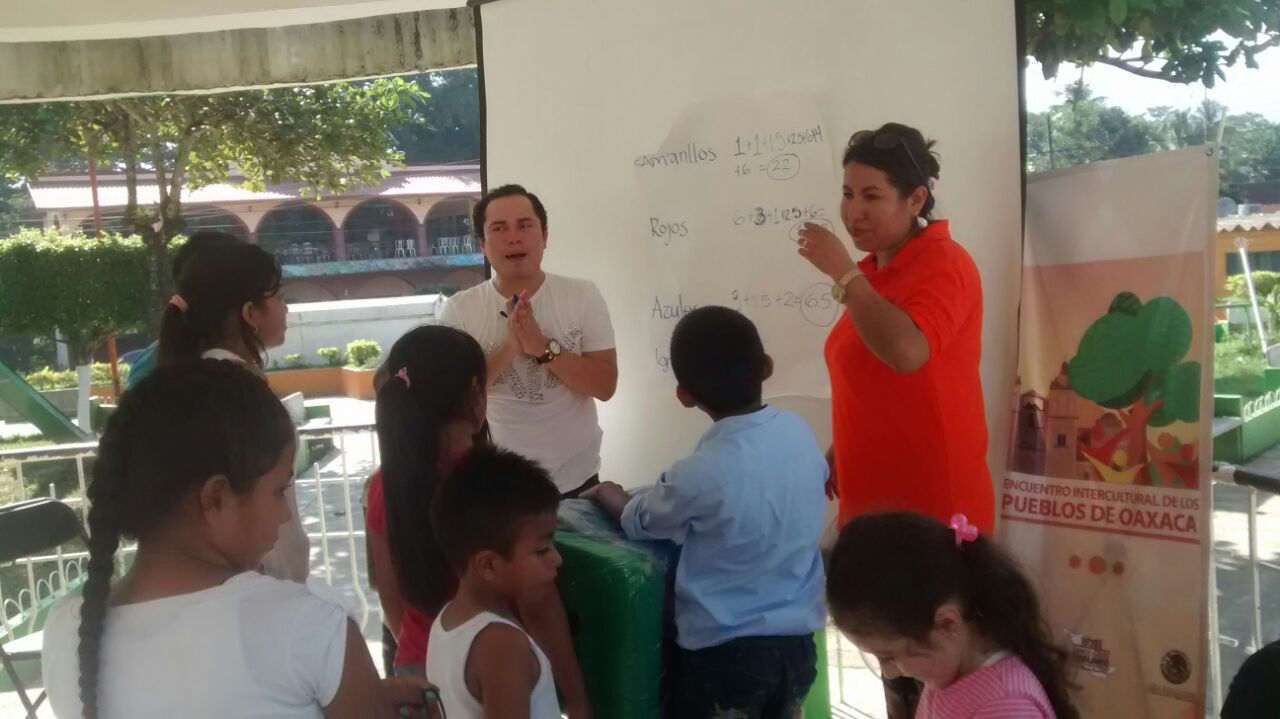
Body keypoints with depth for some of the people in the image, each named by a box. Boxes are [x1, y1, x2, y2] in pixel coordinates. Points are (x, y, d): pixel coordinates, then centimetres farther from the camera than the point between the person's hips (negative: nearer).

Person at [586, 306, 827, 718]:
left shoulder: (699, 475, -24)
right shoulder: (799, 432, -7)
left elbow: (637, 523, -4)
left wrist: (608, 496, 19)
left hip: (725, 652, -5)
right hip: (798, 641, 5)